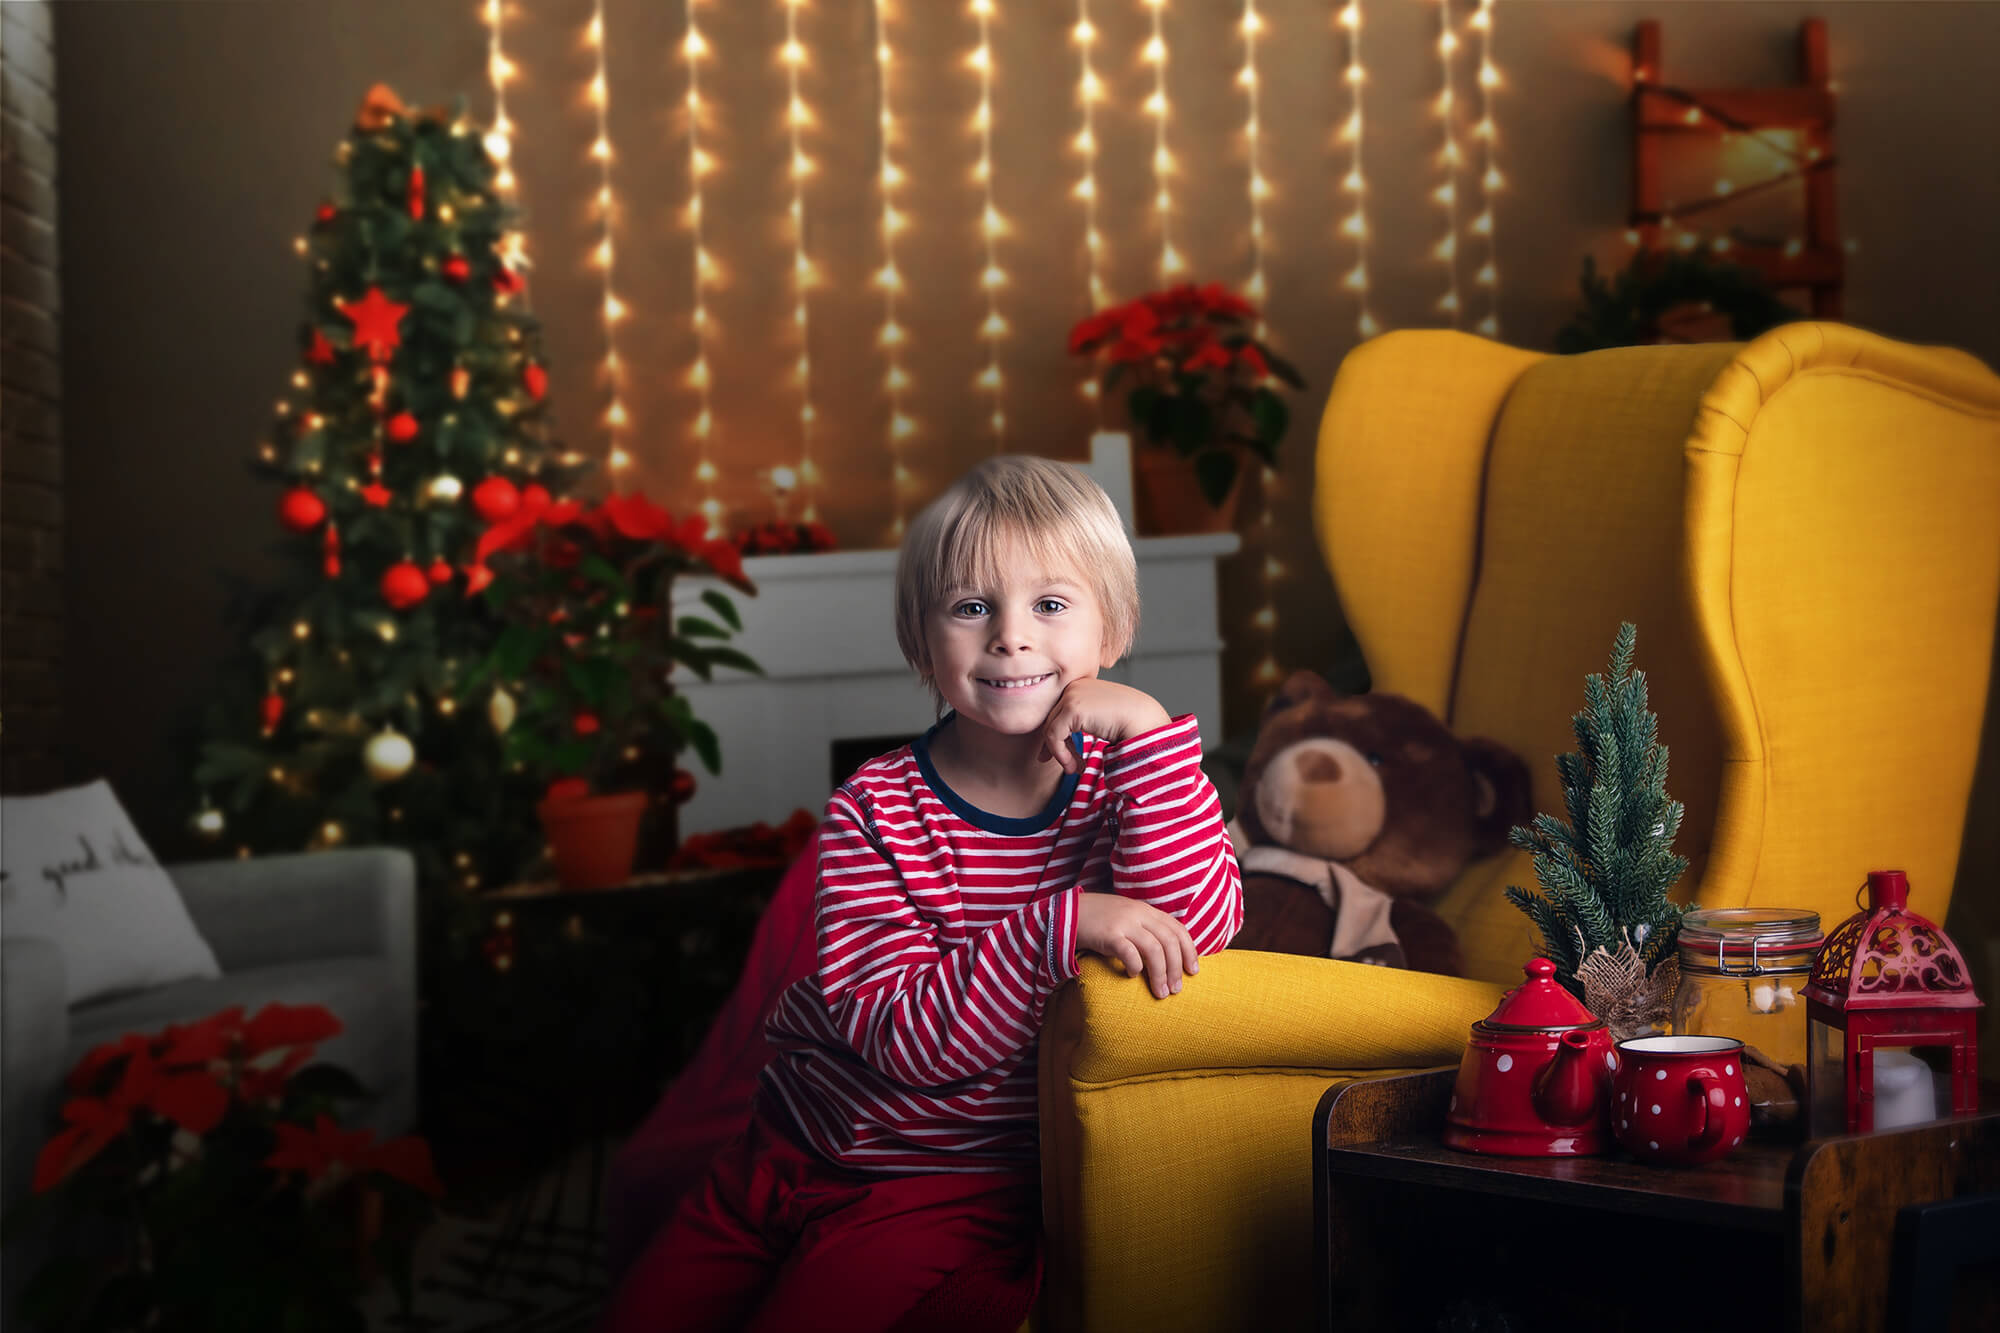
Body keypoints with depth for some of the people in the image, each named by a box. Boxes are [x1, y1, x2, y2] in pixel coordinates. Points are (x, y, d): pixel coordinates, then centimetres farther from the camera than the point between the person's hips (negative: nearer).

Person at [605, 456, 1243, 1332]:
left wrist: (1146, 727, -27)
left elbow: (1197, 930, -24)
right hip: (796, 1151, 3)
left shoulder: (1133, 778, -5)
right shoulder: (872, 812, -8)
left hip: (953, 1188, -2)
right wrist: (1064, 924, -34)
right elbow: (902, 1032, -20)